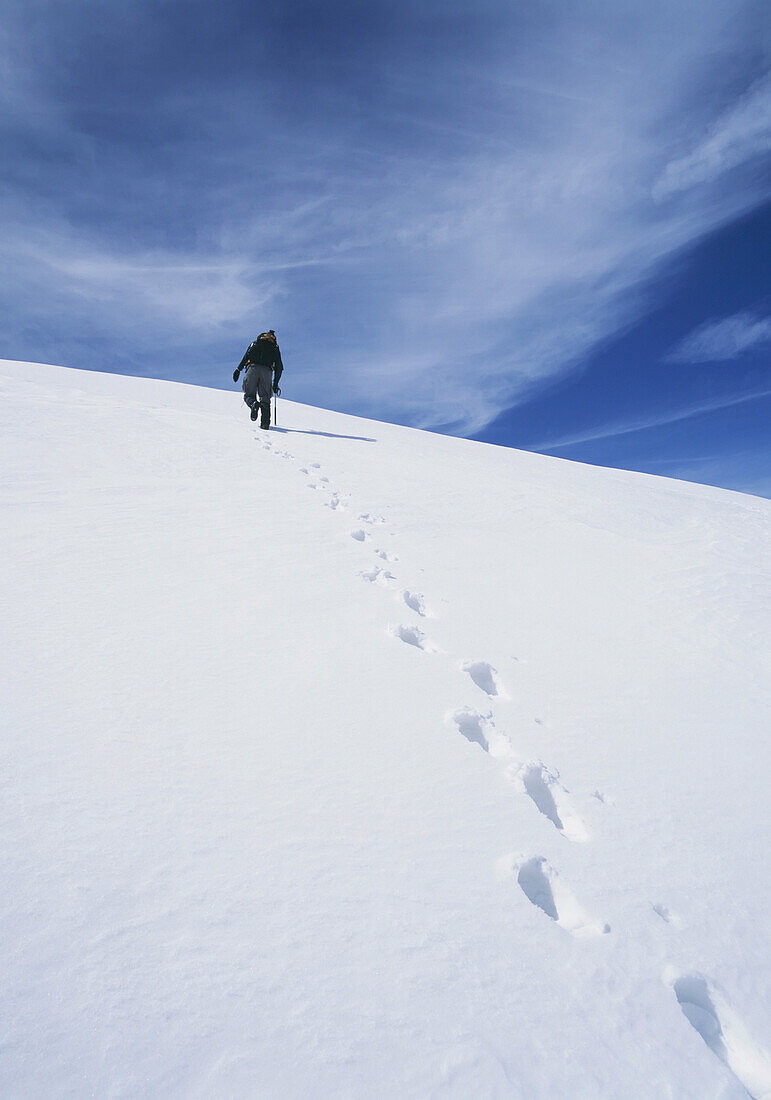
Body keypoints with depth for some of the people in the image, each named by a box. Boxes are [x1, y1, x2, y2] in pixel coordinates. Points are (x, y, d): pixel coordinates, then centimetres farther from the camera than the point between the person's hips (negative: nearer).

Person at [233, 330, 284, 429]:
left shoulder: (254, 343, 26)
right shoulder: (275, 348, 26)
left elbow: (246, 356, 8)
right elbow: (279, 367, 19)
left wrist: (238, 369, 2)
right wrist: (275, 384, 22)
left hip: (253, 368, 0)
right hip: (267, 371, 0)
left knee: (249, 395, 7)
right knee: (265, 398, 6)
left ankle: (254, 404, -28)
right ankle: (265, 422, -11)